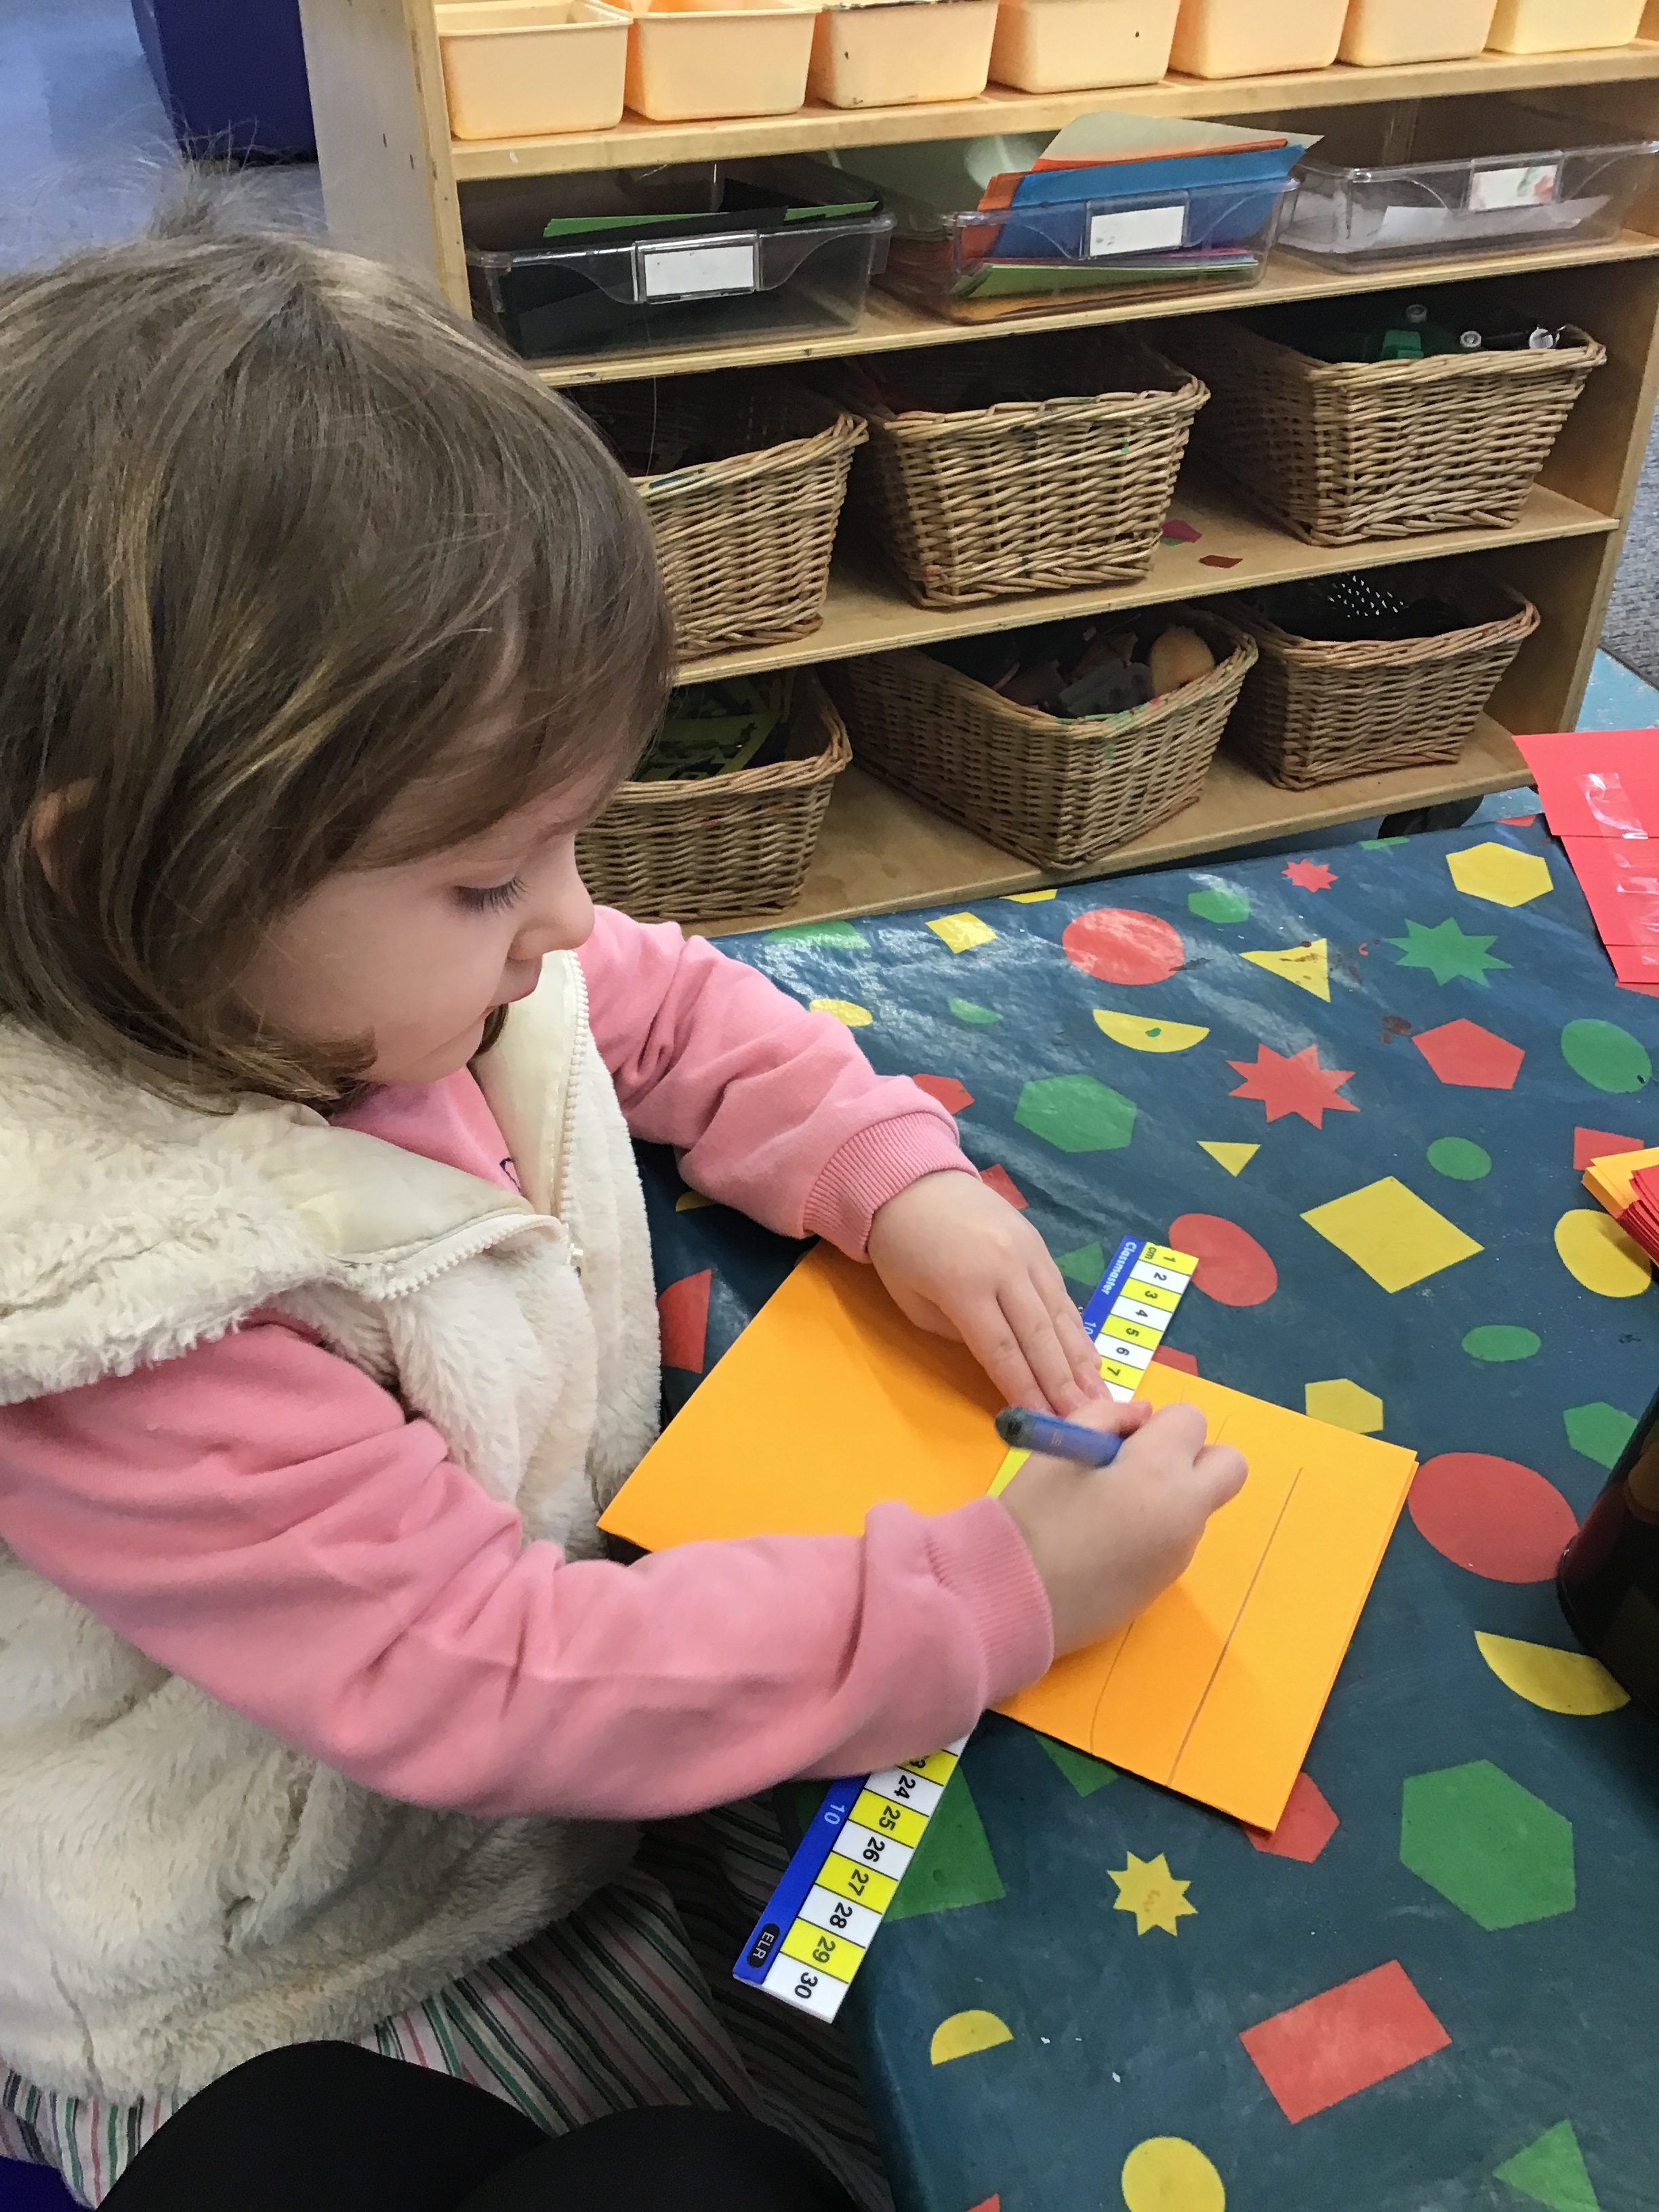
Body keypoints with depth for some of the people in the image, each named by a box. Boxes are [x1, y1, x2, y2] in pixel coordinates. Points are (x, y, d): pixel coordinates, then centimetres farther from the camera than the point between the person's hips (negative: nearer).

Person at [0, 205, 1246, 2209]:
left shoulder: (370, 948, -13)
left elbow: (670, 1007, 4)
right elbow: (484, 1683, -32)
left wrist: (898, 1180, -12)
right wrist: (998, 1594, -31)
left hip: (593, 1639, 6)